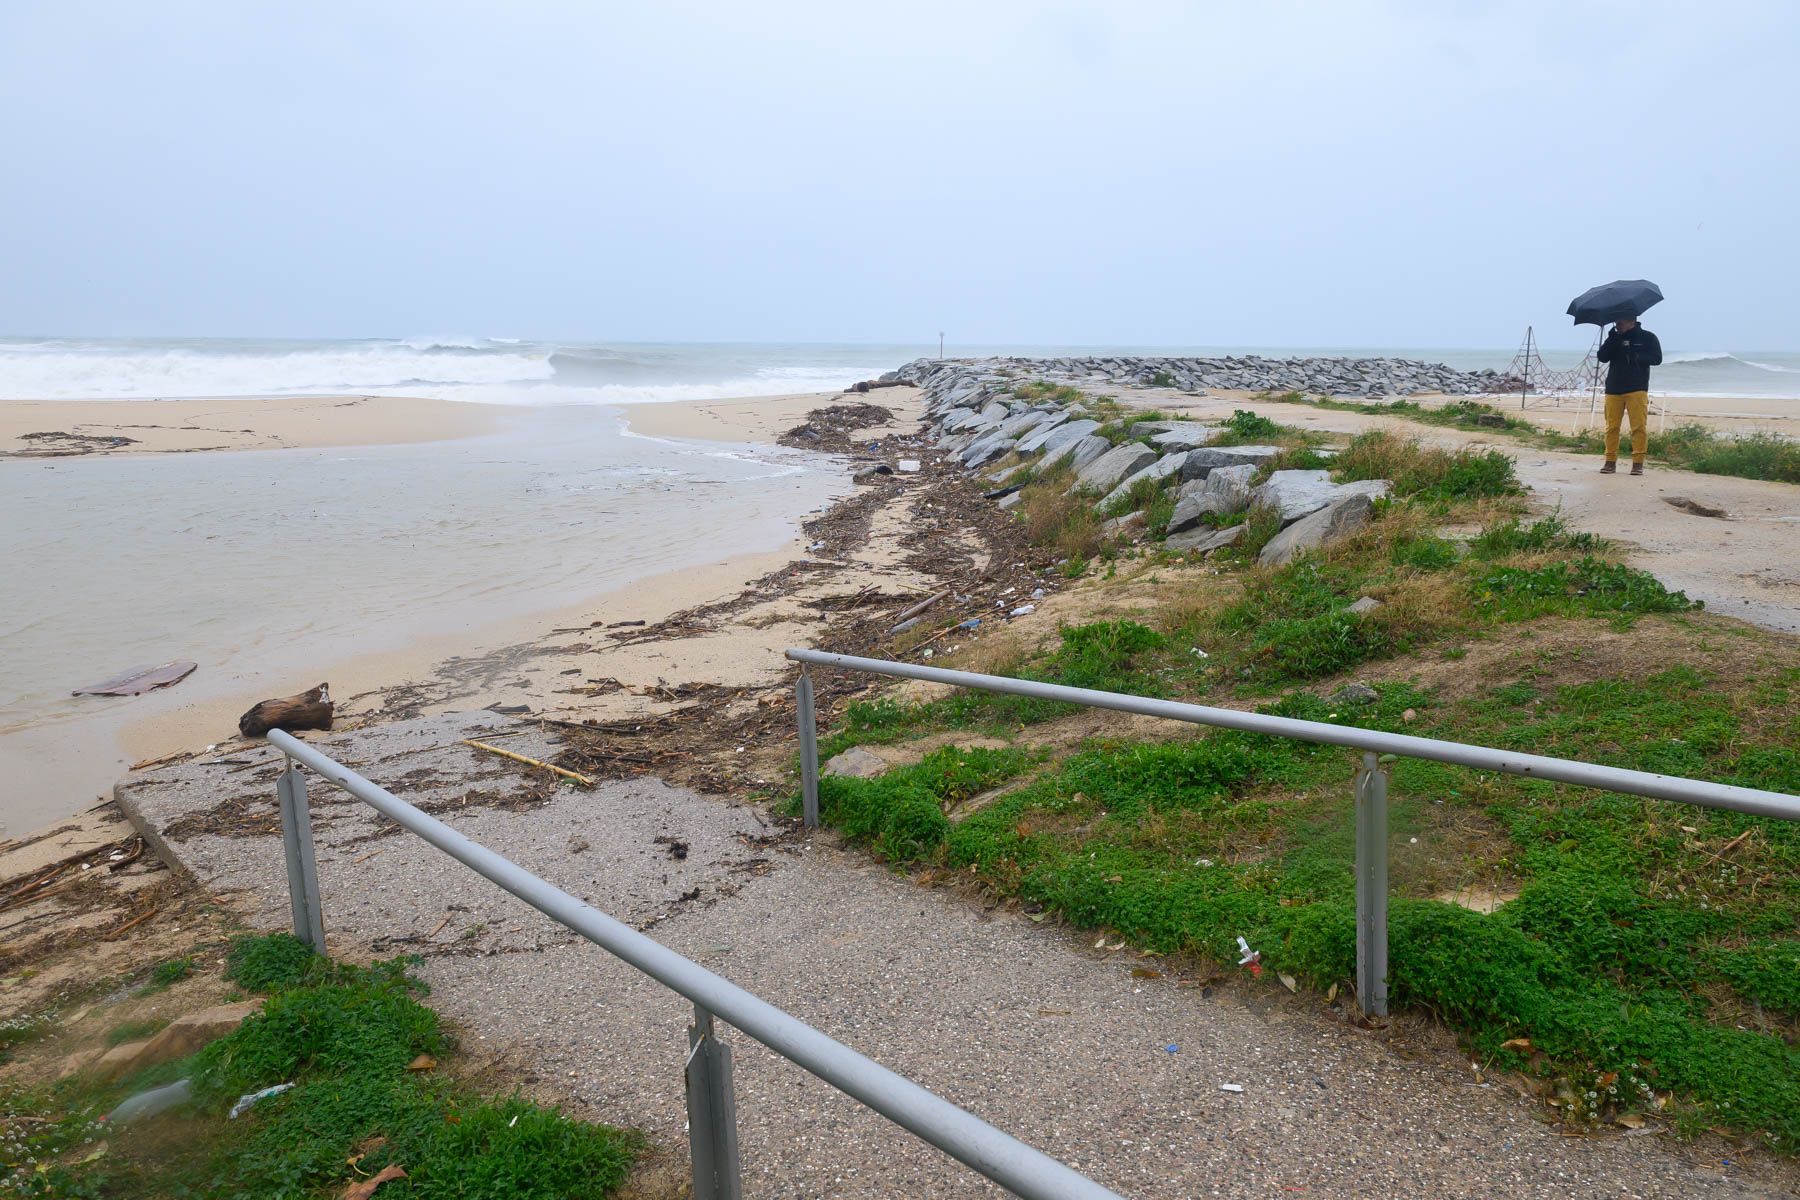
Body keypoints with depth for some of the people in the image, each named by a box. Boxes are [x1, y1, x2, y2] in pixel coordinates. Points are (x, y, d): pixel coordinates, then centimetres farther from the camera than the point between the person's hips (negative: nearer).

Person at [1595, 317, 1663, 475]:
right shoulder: (1614, 338, 14)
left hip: (1637, 390, -3)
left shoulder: (1647, 338, 5)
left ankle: (1638, 463, -5)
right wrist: (1611, 340, -10)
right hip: (1613, 389, 3)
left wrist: (1636, 357, -15)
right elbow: (1602, 357, 3)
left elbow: (1657, 359, -2)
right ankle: (1610, 461, 6)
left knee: (1639, 426, -7)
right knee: (1612, 426, 0)